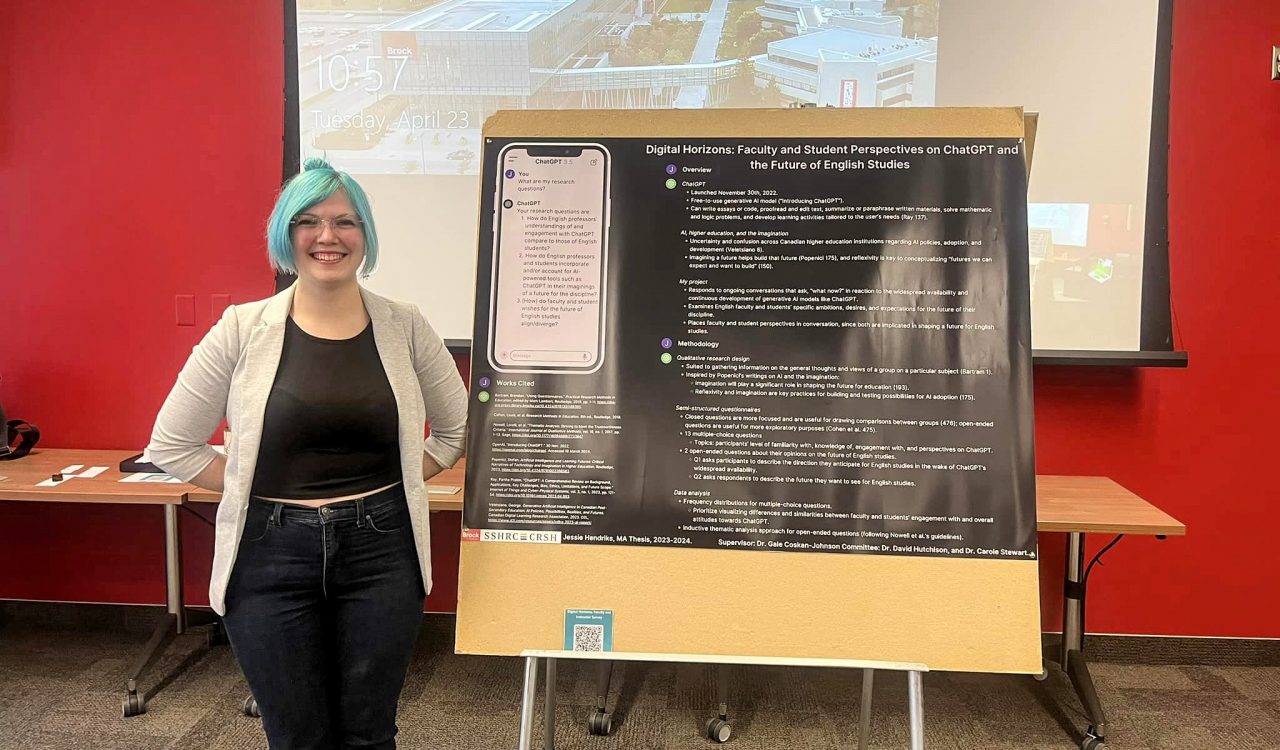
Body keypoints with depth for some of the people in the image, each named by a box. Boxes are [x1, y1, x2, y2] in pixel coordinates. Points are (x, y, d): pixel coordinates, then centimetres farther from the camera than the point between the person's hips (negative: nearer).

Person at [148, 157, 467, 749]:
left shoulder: (404, 327, -1)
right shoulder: (243, 329, -4)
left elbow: (457, 429, 10)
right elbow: (171, 445, 2)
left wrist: (403, 479, 1)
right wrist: (255, 486, -3)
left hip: (380, 550, 1)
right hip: (272, 553, 0)